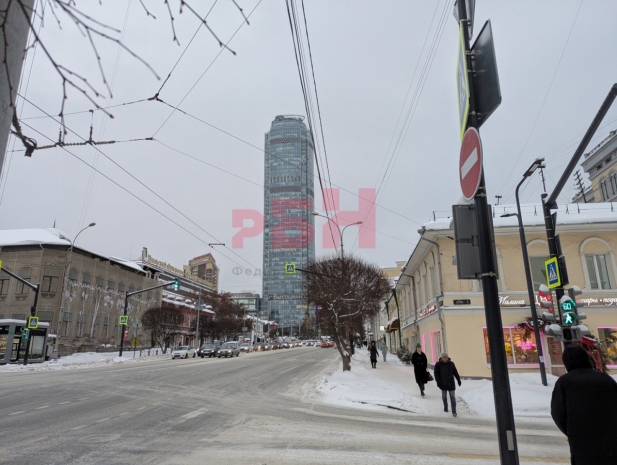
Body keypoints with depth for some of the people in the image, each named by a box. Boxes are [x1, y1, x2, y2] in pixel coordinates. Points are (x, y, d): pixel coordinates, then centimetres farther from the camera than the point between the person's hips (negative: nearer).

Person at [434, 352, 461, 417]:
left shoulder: (451, 363, 2)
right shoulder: (438, 364, -5)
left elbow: (455, 372, 10)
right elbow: (436, 374, -3)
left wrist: (458, 380, 11)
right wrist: (438, 382, -9)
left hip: (451, 383, 1)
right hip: (443, 384, -1)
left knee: (452, 396, -2)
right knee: (444, 396, 12)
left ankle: (454, 411, -1)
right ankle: (445, 407, 34)